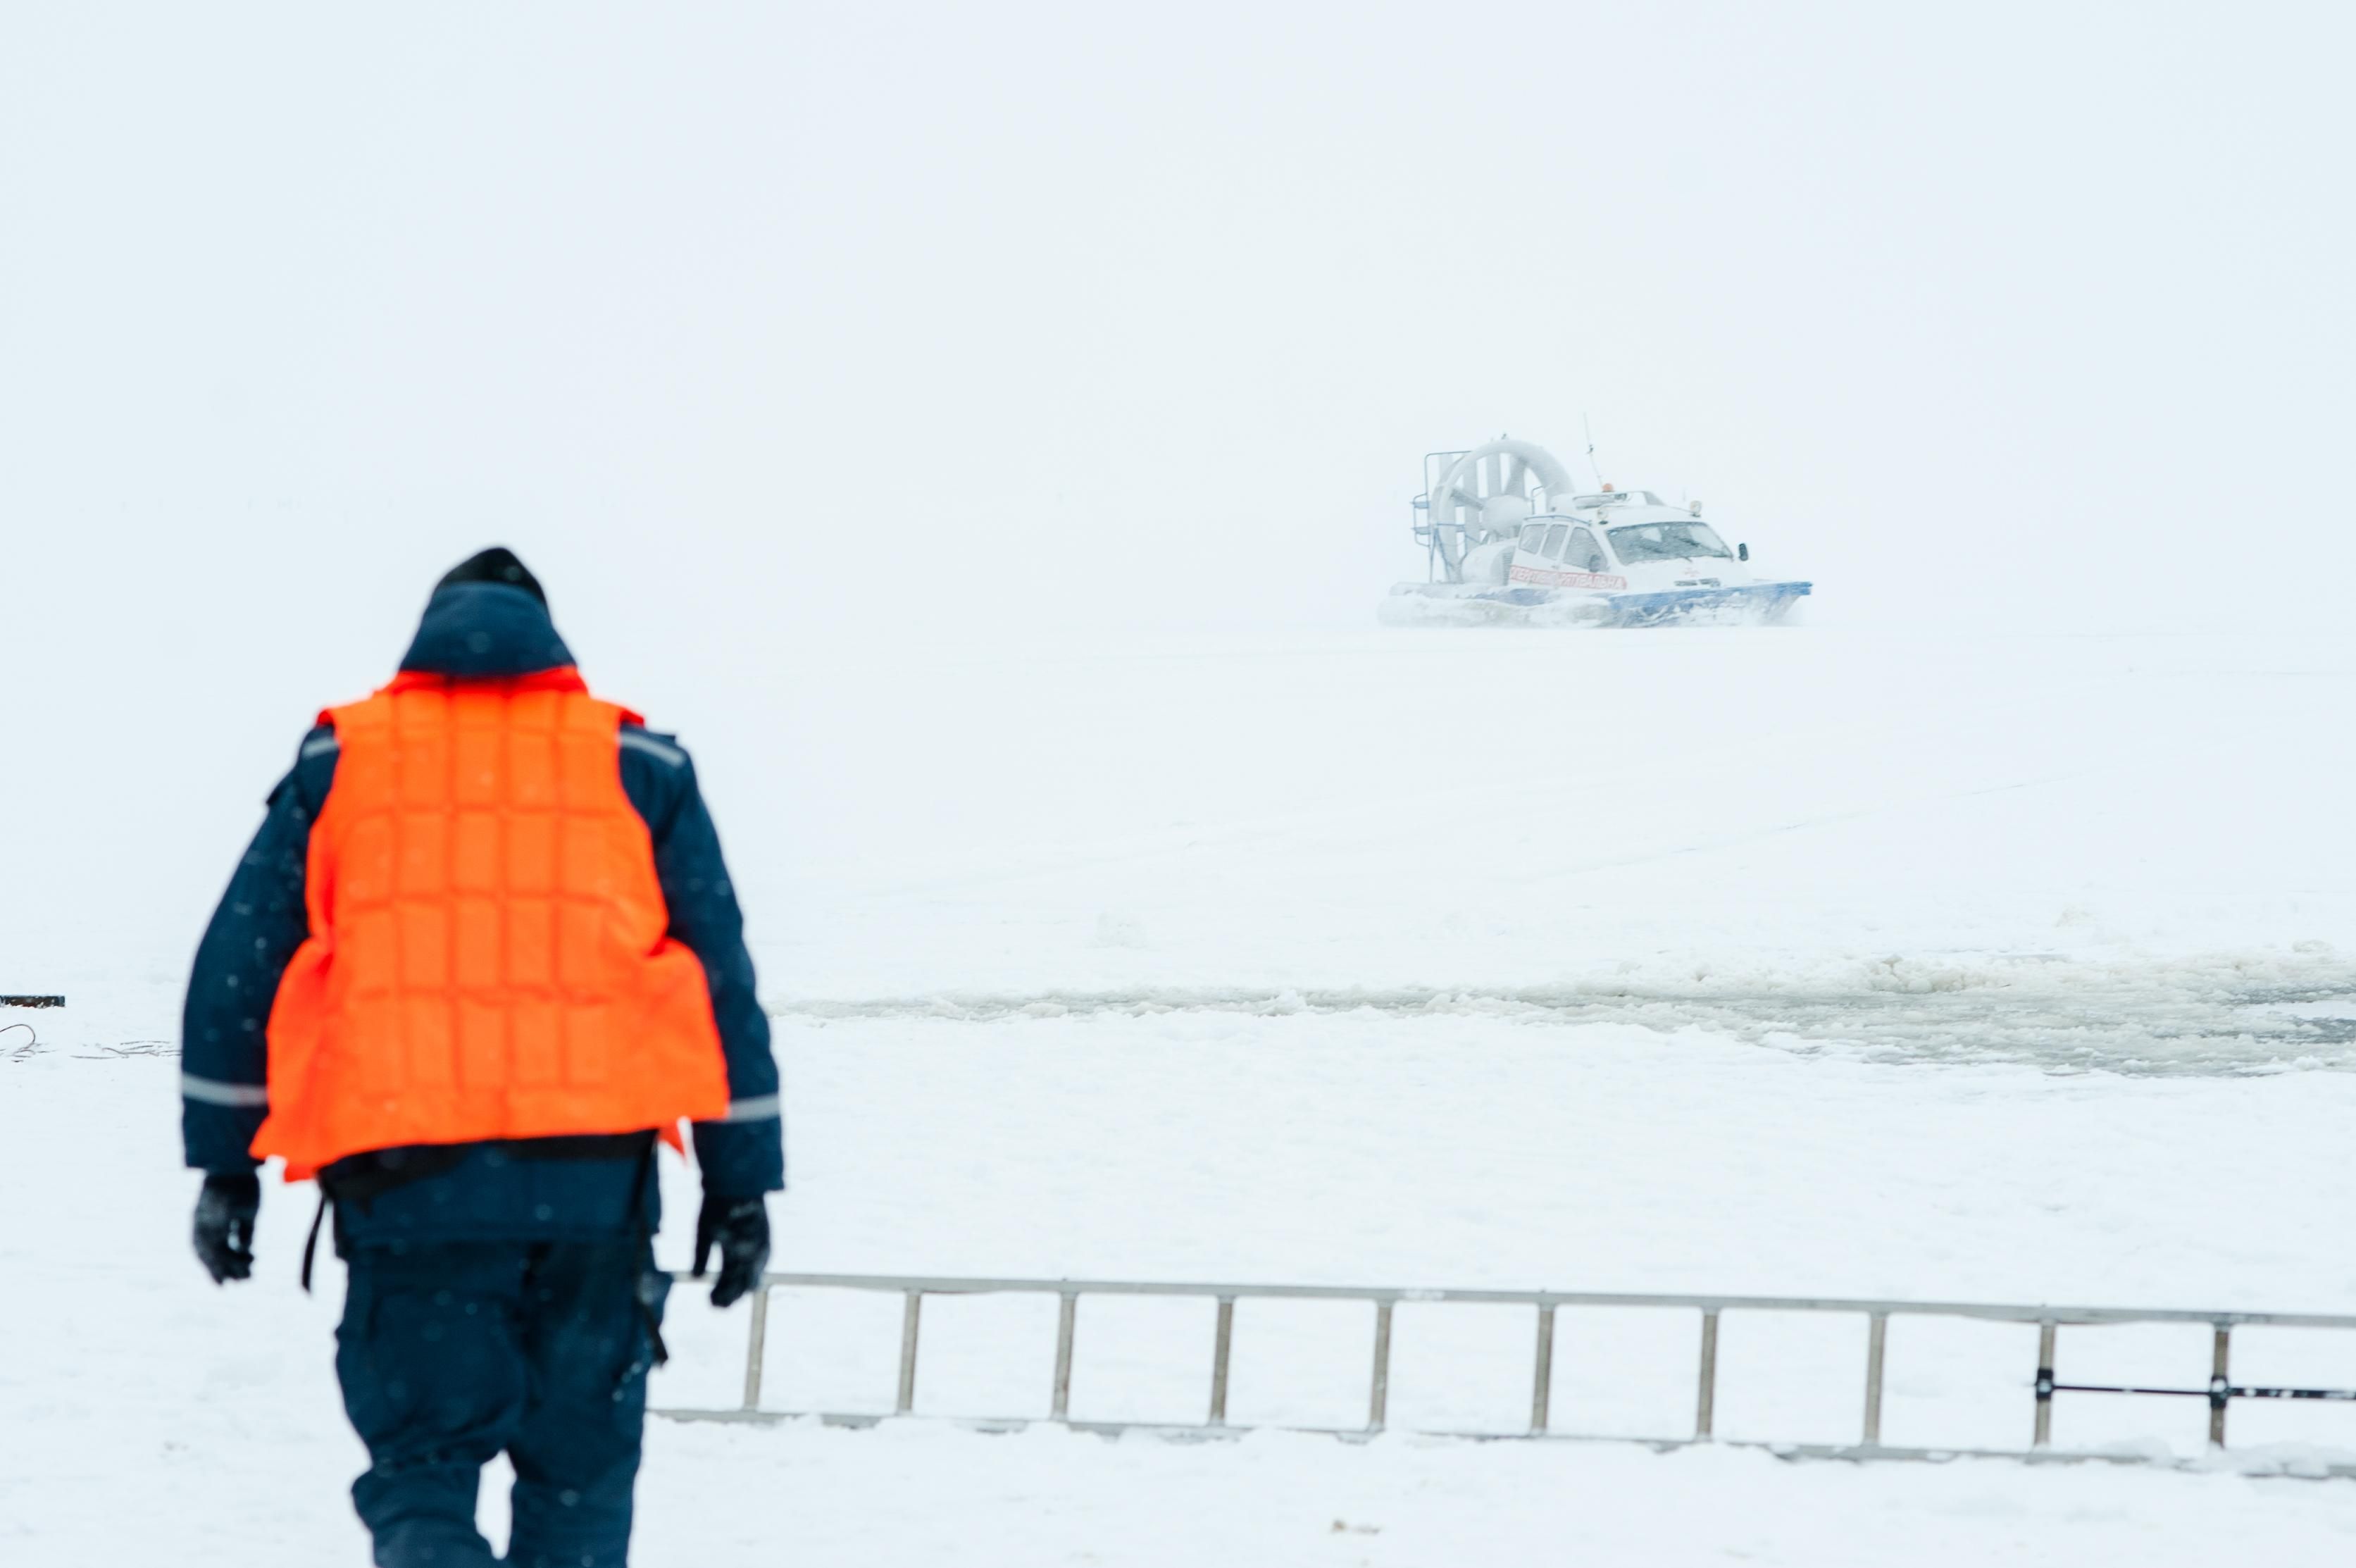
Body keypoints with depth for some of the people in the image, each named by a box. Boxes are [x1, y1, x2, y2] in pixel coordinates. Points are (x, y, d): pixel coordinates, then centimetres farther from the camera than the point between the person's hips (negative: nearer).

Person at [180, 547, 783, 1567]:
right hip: (594, 1179, 0)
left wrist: (225, 1164, 17)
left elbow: (237, 971, 10)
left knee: (421, 1478, 5)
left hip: (406, 1180, 0)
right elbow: (721, 983, 10)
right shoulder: (638, 768, 11)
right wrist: (741, 1184, 13)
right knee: (579, 1475, 14)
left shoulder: (337, 764, 11)